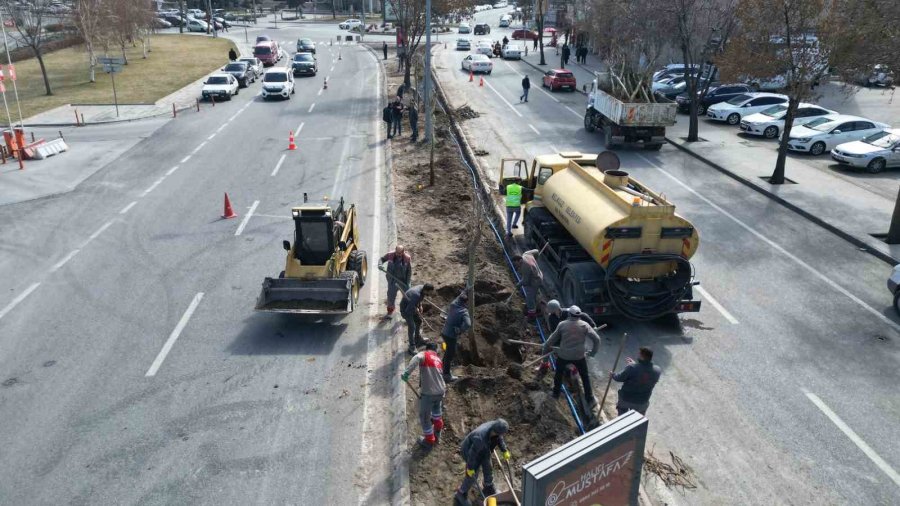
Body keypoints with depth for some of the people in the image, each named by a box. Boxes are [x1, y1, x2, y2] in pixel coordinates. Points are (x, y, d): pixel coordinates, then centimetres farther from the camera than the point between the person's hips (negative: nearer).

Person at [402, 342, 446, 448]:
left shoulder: (423, 355, 0)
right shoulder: (438, 359, 17)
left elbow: (416, 358, -26)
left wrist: (406, 372, -33)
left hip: (428, 393, -6)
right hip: (440, 391, 6)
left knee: (424, 417, 15)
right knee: (436, 408, 37)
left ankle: (429, 440, 29)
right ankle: (438, 428, 56)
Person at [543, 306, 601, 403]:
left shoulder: (562, 324, -7)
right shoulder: (584, 325, -7)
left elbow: (552, 339, 0)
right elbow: (596, 339, -8)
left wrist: (545, 349, 14)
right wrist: (593, 352, 7)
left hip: (563, 355, 0)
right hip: (579, 356, 0)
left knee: (558, 373, 26)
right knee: (585, 377, 19)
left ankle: (556, 394, 41)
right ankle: (590, 399, 27)